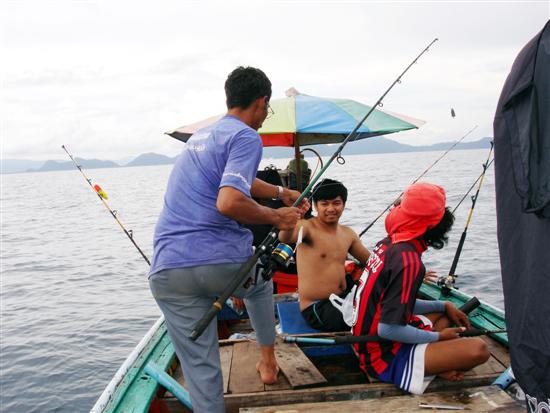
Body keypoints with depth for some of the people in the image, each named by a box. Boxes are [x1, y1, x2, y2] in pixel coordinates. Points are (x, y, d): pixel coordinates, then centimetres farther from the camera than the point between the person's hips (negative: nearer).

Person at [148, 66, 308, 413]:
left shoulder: (202, 135, 22)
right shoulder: (246, 137, -4)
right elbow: (229, 203, -19)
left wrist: (282, 193, 46)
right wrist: (276, 217, -3)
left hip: (167, 272, 5)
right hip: (224, 261, -5)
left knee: (201, 367, 10)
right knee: (260, 285, 32)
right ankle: (268, 362, 41)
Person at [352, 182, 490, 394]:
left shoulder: (386, 243, 4)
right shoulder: (409, 261, -23)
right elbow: (387, 329, -25)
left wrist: (444, 305, 15)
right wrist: (438, 337, -11)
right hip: (384, 357, -9)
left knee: (445, 315, 25)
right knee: (478, 350, -18)